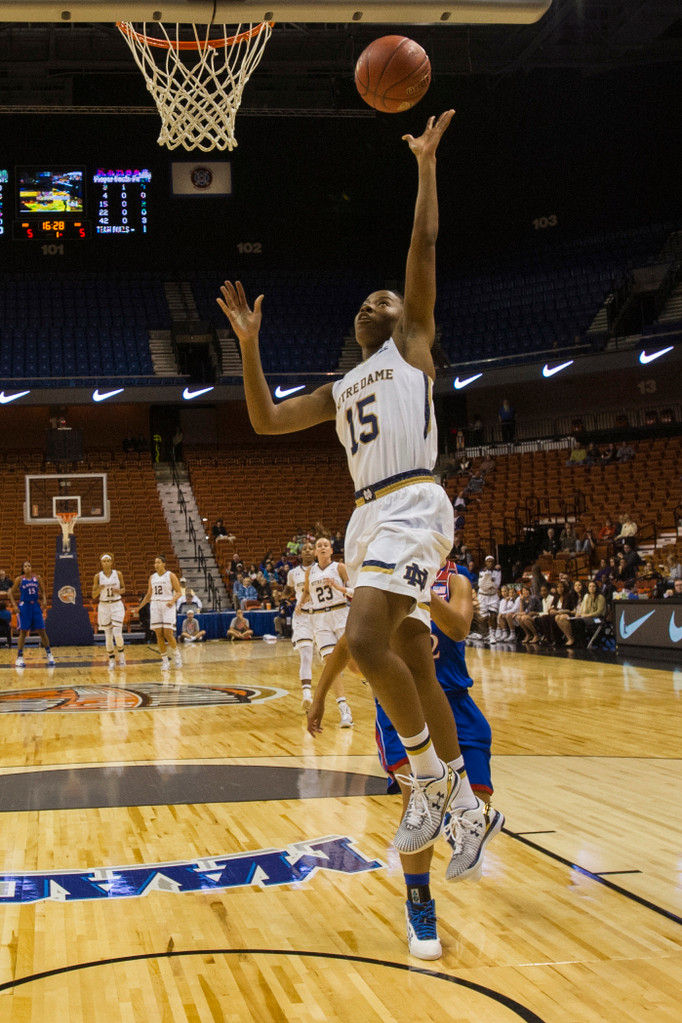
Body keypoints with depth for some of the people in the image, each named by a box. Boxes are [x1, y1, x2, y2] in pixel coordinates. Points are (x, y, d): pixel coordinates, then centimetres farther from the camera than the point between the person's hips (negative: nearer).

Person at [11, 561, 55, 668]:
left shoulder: (37, 578, 4)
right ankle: (19, 657, 4)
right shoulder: (19, 579, -2)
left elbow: (43, 591, 14)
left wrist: (44, 601, -2)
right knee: (23, 632, -2)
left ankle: (49, 654, 10)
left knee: (42, 631, 2)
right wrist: (14, 605, -8)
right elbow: (11, 593, 2)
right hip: (24, 606, -2)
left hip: (36, 606, 2)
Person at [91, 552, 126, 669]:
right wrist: (98, 590, -21)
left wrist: (119, 591, -12)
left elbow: (123, 589, 10)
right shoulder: (98, 576, -3)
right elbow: (93, 596, 0)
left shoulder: (118, 574, -2)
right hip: (104, 606, 1)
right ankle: (111, 660, 14)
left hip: (117, 605, -1)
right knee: (108, 635, 3)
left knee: (117, 633, -13)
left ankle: (121, 654, 12)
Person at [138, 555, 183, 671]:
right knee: (159, 635, -1)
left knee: (168, 634, -12)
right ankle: (165, 661, 5)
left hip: (168, 606, -4)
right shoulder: (152, 577, 11)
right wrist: (139, 607, 17)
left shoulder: (171, 575, -3)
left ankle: (176, 655, 11)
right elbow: (149, 595, 20)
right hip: (155, 606, 4)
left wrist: (172, 601, -23)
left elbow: (178, 592, -5)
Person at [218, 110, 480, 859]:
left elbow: (423, 247, 4)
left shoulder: (412, 345, 12)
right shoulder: (338, 390, 27)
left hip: (411, 508, -7)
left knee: (365, 640, -23)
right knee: (413, 659, 9)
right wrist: (249, 343, 15)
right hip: (368, 517, 7)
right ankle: (456, 792, 18)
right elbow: (266, 420, 20)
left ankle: (429, 774, -7)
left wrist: (425, 164, 4)